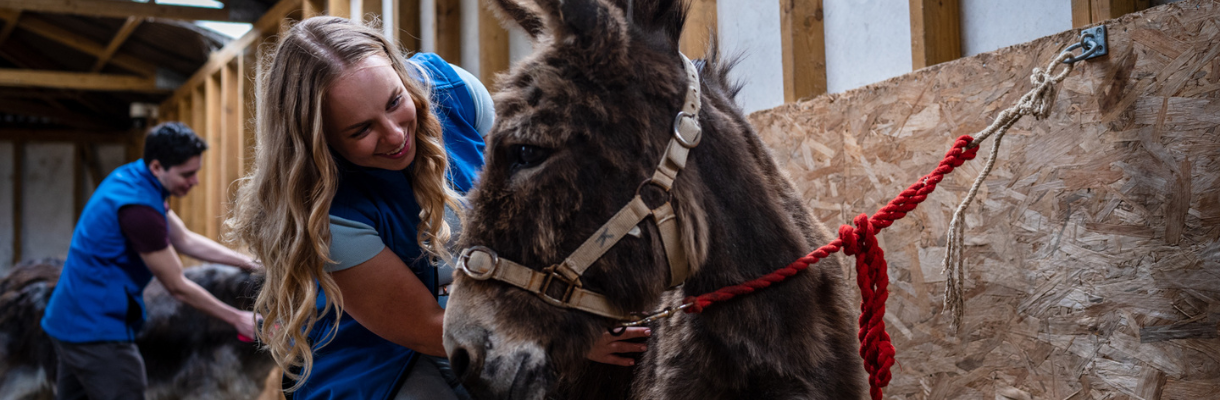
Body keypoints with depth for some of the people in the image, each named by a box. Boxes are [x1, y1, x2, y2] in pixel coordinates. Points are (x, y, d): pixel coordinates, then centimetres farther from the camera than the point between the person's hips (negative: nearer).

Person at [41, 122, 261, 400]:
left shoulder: (129, 177, 6)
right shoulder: (139, 207, -25)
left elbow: (185, 240, 13)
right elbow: (178, 287, -18)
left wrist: (249, 262, 7)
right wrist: (238, 319, -9)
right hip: (96, 332, -10)